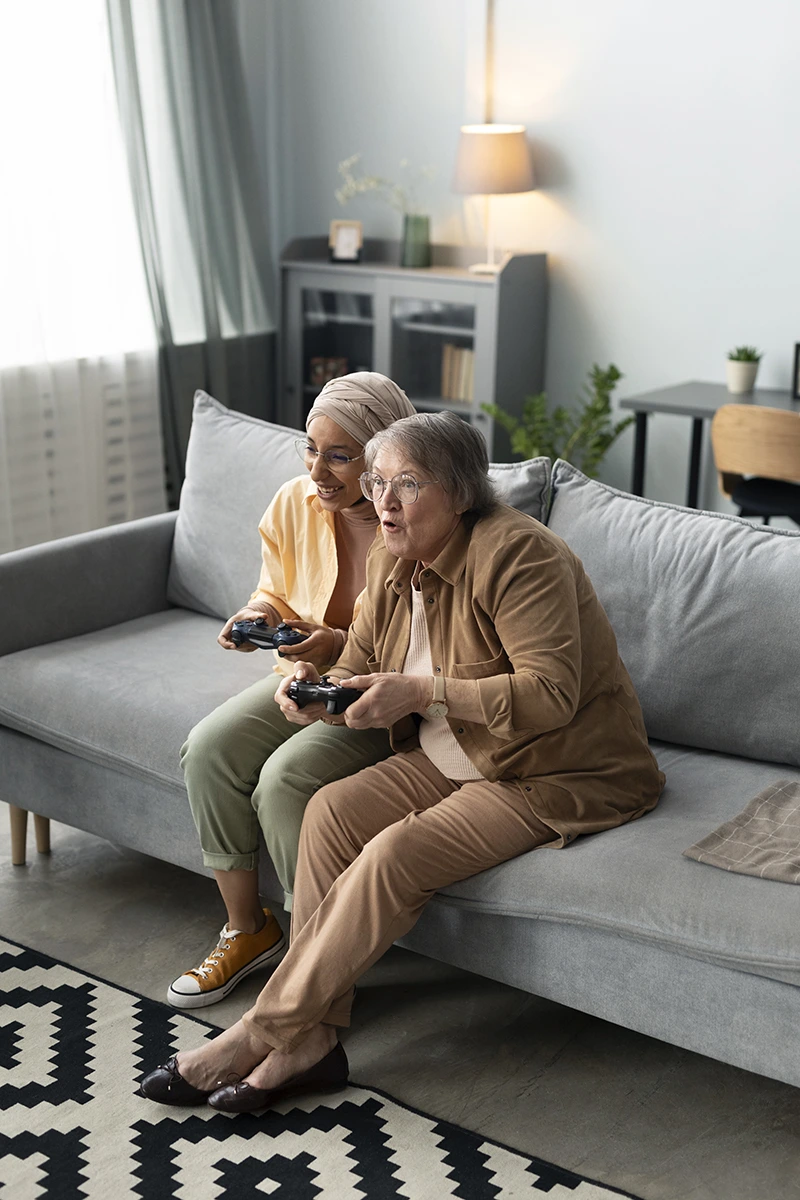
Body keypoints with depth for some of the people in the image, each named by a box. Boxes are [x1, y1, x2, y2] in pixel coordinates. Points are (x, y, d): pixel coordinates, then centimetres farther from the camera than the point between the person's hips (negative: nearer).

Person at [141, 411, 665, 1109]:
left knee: (395, 855, -25)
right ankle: (312, 1039, -12)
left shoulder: (517, 553, -21)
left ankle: (261, 1035, -13)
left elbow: (550, 692, -28)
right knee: (332, 809, -14)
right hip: (453, 759, 8)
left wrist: (423, 692, -33)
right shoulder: (393, 562, 4)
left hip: (561, 773, -8)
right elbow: (360, 671, 9)